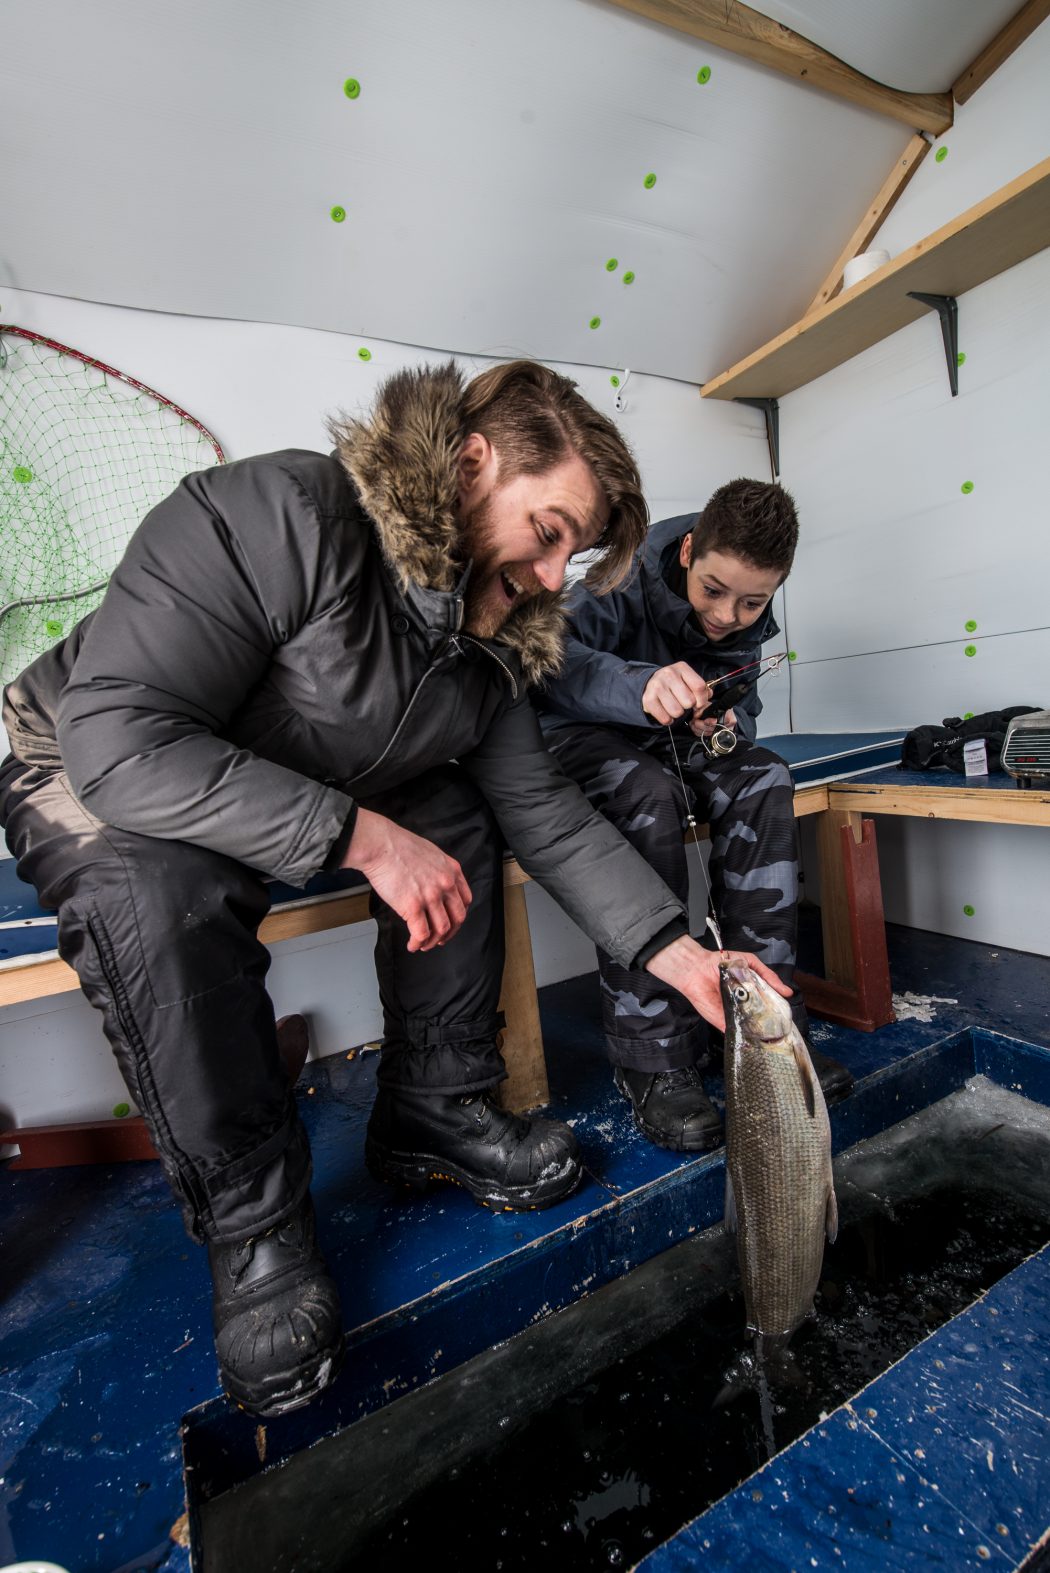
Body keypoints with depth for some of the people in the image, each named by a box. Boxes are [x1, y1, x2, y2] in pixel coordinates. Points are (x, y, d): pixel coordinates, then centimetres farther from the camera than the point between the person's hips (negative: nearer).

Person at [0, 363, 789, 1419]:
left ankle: (433, 1113, 3)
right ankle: (251, 1222, -12)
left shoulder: (490, 635, -7)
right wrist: (363, 837, -37)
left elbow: (546, 812, -7)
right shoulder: (280, 513, -28)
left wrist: (676, 953, -13)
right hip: (96, 780, -5)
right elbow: (121, 737, -35)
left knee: (457, 818, -8)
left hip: (308, 794, 6)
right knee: (159, 893, -36)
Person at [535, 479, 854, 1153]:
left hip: (672, 742, 6)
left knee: (762, 781, -21)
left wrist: (727, 726, -22)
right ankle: (654, 1060, -29)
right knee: (648, 802, -36)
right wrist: (641, 685, -55)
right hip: (584, 736, -5)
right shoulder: (629, 581, -20)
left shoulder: (749, 623, 0)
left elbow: (745, 708, 4)